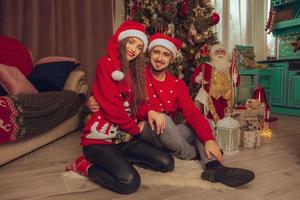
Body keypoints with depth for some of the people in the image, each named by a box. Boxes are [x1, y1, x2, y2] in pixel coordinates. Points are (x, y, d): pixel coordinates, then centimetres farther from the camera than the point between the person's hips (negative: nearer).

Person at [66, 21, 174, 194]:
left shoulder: (134, 70, 13)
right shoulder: (106, 63, -9)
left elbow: (138, 102, 11)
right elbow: (111, 106, -16)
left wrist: (149, 111, -13)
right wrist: (136, 128, -5)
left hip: (126, 138, 8)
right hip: (101, 139, -7)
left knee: (167, 163, -2)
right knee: (129, 182, -26)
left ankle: (118, 159, 11)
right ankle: (86, 165, 0)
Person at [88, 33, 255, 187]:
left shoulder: (177, 85, 4)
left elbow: (192, 113, -7)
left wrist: (209, 139, -21)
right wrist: (95, 102, -28)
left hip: (167, 134, 5)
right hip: (142, 133, -4)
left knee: (202, 123, -8)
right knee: (163, 119, -34)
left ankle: (214, 167, -30)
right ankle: (193, 154, -11)